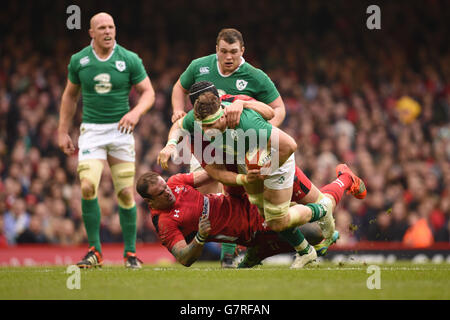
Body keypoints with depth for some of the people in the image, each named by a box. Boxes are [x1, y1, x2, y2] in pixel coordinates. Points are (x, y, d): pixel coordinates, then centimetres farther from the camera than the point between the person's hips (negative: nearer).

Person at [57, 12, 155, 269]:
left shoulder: (130, 60, -2)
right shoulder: (79, 60, 3)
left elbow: (148, 93, 2)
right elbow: (70, 96, 15)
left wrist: (136, 113, -18)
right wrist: (63, 132, 12)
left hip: (121, 130, 0)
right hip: (91, 131, 0)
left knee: (126, 193, -3)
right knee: (88, 187, -17)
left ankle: (131, 252, 11)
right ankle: (95, 251, -5)